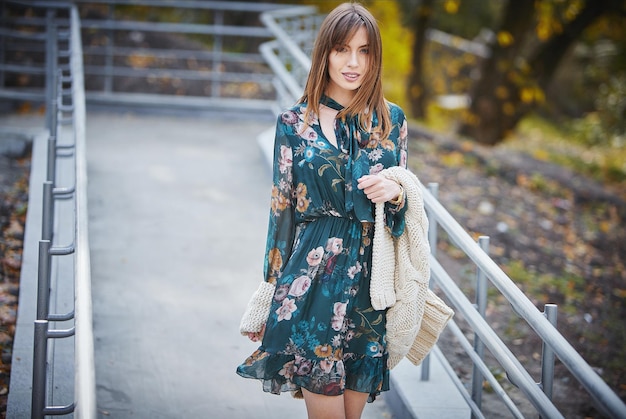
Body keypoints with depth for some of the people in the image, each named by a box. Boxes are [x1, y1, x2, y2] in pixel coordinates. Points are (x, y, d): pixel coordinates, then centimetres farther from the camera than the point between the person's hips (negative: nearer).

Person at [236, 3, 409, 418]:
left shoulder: (391, 119, 7)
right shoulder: (294, 123, 1)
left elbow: (400, 206, 14)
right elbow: (282, 208, 4)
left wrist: (397, 193, -10)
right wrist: (271, 292, 5)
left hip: (372, 278, 2)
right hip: (312, 280, -2)